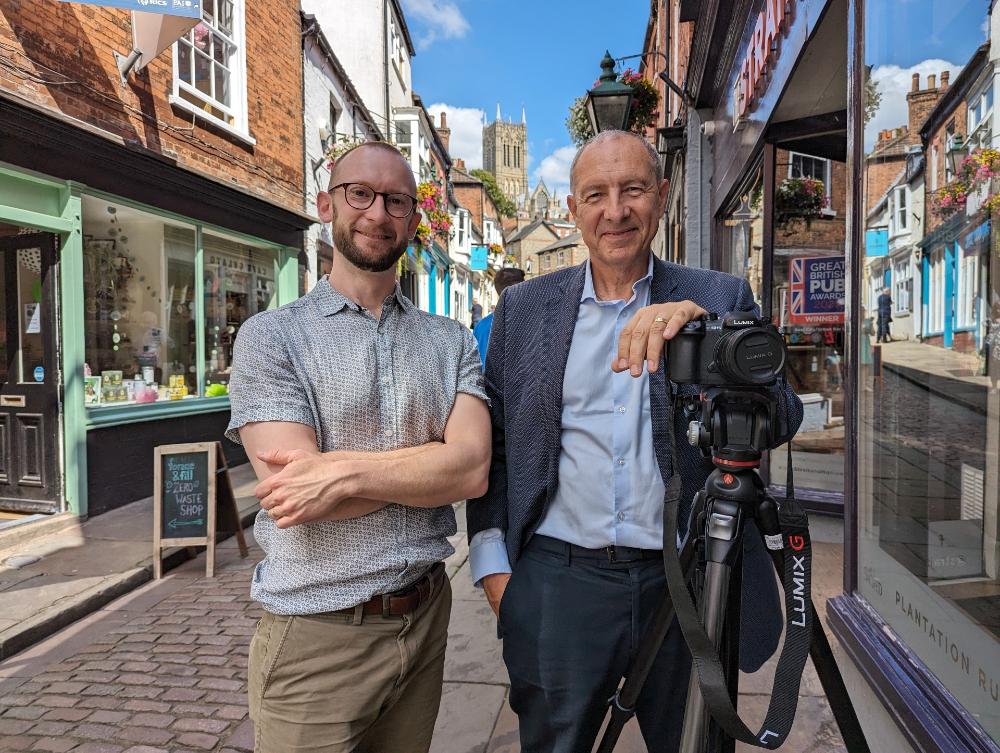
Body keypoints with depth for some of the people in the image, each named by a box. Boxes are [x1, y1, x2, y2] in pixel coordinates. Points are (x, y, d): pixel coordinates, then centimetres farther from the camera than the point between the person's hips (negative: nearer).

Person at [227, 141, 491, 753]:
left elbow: (474, 470, -12)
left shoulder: (452, 342, 3)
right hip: (315, 637, -3)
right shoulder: (271, 336, -6)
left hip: (426, 620, 4)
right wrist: (431, 460, -13)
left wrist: (345, 470, -22)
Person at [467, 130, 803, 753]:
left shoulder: (719, 300, 2)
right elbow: (495, 443, 5)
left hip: (686, 583, 1)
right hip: (560, 583, 0)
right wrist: (493, 562, -2)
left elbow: (783, 418, -9)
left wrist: (700, 328, -24)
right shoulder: (523, 308, 4)